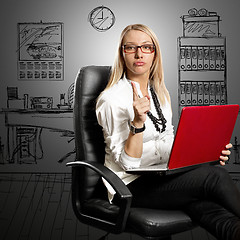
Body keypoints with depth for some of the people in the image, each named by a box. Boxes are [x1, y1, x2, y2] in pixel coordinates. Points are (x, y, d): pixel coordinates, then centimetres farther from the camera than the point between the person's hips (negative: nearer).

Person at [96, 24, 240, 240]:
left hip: (161, 177, 6)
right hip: (129, 186, -6)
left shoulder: (159, 92, 11)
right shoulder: (111, 99, -12)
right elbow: (127, 163, -14)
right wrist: (137, 122, -30)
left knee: (206, 207, -27)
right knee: (216, 177, -24)